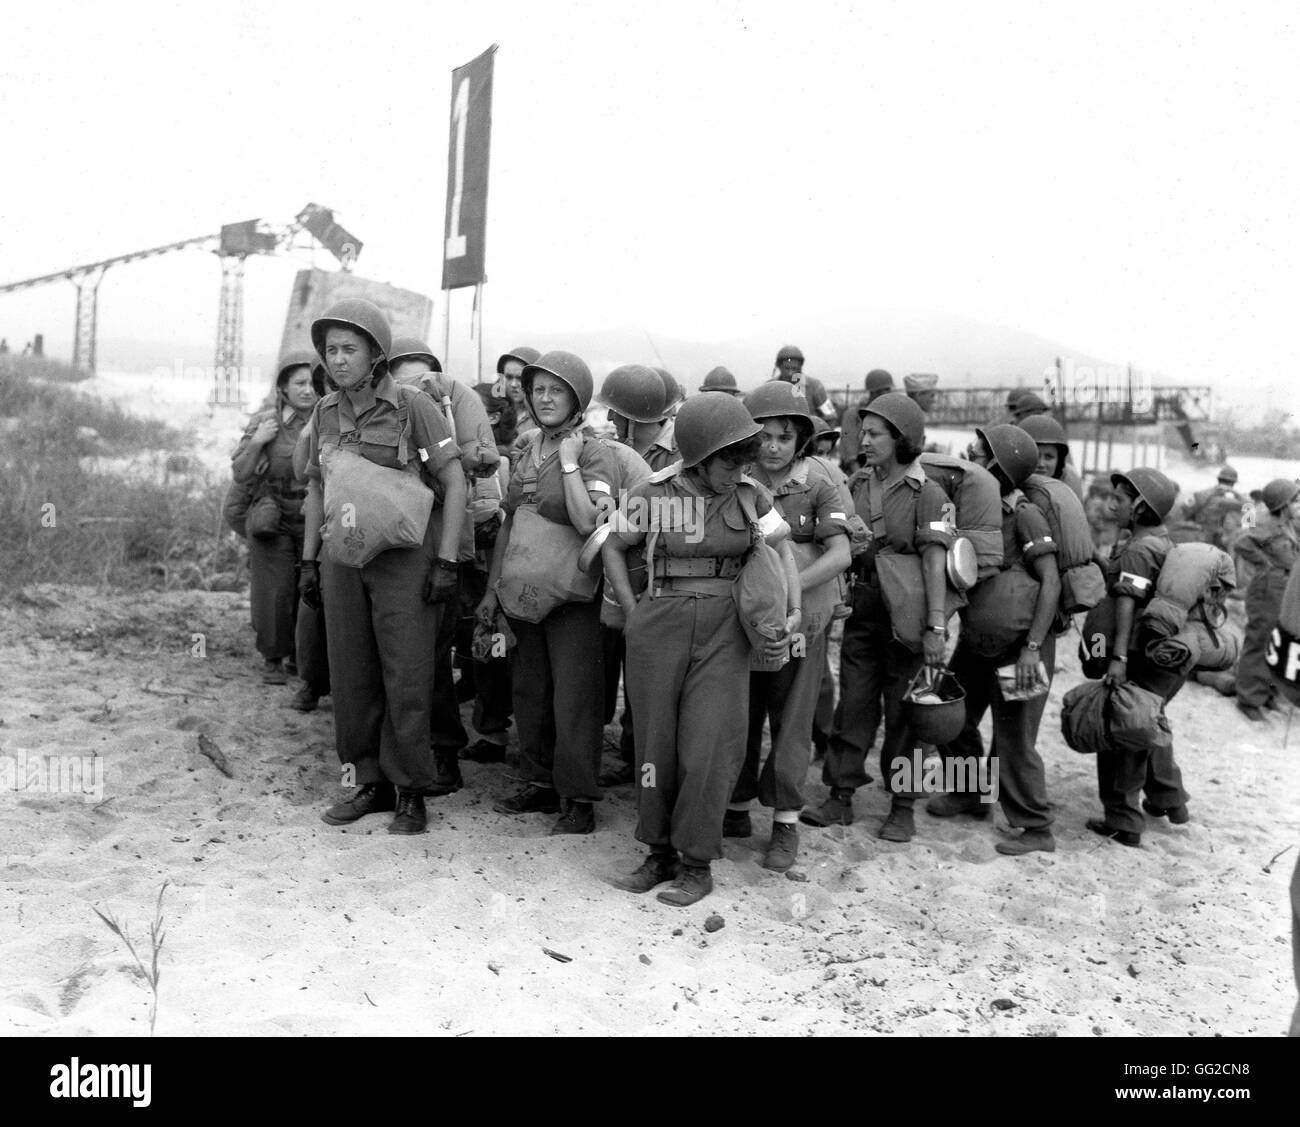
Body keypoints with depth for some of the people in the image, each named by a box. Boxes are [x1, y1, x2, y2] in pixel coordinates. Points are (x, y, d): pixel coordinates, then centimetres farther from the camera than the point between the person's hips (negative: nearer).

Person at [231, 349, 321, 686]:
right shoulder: (265, 422, -3)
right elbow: (240, 474, -3)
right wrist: (255, 443, -17)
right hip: (273, 520, -1)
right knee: (274, 592, -4)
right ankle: (273, 659, 14)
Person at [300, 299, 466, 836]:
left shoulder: (412, 406, -8)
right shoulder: (325, 413, 9)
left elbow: (455, 482, -7)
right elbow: (316, 489, 18)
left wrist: (446, 561, -12)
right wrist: (308, 561, 14)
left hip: (404, 557, -5)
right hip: (343, 556, 5)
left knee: (407, 679, -2)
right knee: (351, 677, 8)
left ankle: (410, 792, 10)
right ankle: (369, 783, 21)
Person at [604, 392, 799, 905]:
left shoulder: (751, 495, 0)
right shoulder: (653, 496, -6)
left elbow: (782, 551, 10)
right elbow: (613, 547, 8)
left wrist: (793, 613, -3)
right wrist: (633, 611, 3)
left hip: (724, 631, 0)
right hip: (659, 628, 0)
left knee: (708, 746, -5)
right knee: (655, 743, 7)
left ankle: (697, 865, 10)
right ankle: (659, 854, 24)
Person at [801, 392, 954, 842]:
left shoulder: (927, 494, -8)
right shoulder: (857, 484, 7)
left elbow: (934, 562, -14)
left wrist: (935, 626, -20)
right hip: (862, 608, 4)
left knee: (902, 711, 6)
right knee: (853, 704, 7)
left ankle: (902, 807, 18)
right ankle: (840, 797, 16)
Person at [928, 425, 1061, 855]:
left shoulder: (1024, 515, -17)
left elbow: (1051, 582, -18)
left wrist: (1032, 647, -24)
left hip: (1018, 641, -8)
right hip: (979, 637, 8)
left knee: (1014, 737, -2)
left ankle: (1036, 830, 12)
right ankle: (970, 794, 37)